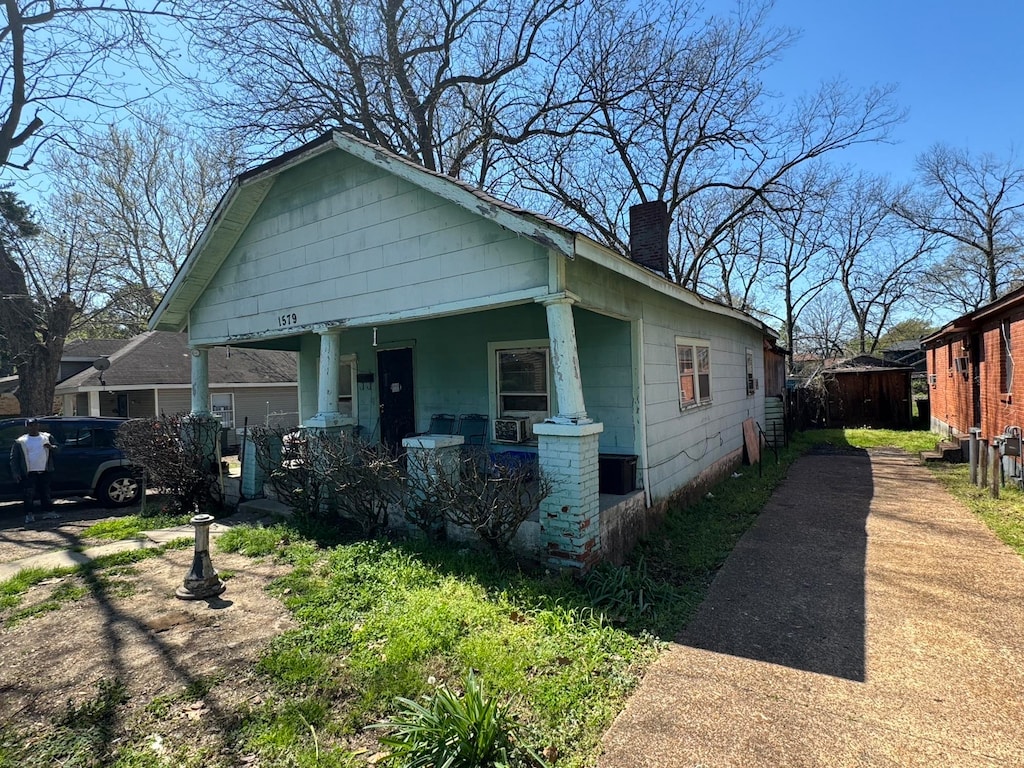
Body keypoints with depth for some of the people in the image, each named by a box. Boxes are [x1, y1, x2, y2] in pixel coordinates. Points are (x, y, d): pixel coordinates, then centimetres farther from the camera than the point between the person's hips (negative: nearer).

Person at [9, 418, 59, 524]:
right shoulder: (20, 442, 2)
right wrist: (15, 473, -6)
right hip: (29, 473, -2)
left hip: (44, 472, 2)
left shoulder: (47, 437, 10)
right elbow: (14, 459, 3)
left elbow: (57, 449, 13)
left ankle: (48, 511, 18)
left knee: (45, 494, 9)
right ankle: (29, 514, 1)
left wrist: (51, 447, -11)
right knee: (29, 495, -6)